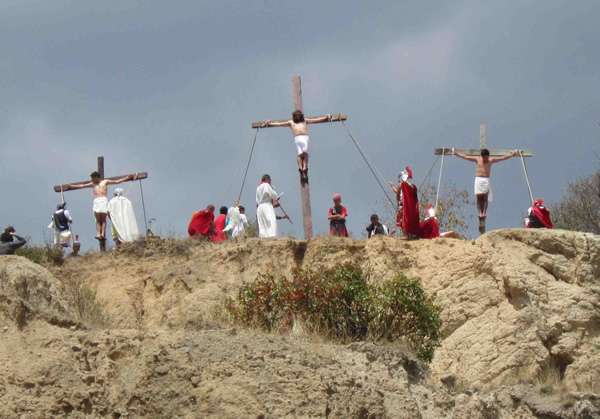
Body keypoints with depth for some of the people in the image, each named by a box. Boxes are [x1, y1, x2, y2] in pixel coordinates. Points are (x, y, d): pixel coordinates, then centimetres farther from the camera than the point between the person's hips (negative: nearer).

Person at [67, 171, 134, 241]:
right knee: (98, 220, -8)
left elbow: (117, 182, 19)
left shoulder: (105, 182, 20)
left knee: (103, 219, -10)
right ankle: (99, 234, -22)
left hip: (103, 201, -2)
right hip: (96, 201, 2)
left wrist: (126, 178, 15)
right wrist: (72, 186, 38)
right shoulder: (93, 184, 29)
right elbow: (82, 186, 35)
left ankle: (103, 234, -22)